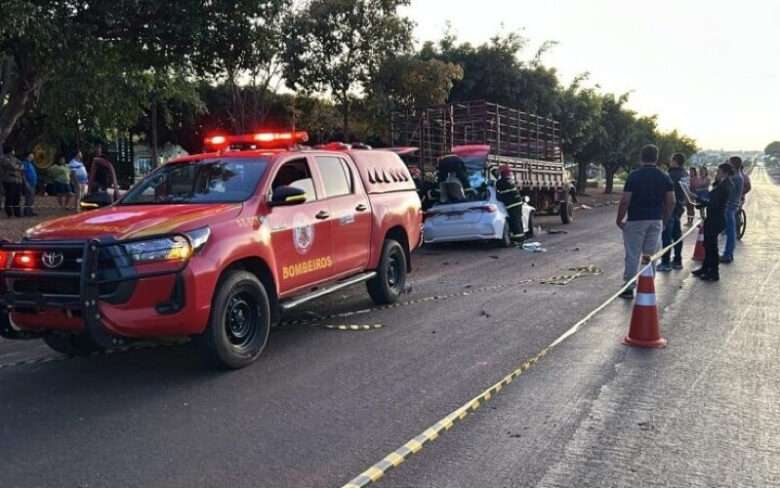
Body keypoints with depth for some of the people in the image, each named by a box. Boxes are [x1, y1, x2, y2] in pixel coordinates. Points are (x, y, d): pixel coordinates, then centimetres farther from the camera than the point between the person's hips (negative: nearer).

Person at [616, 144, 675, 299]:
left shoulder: (634, 176, -9)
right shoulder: (664, 177, 2)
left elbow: (625, 201, -13)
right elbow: (671, 202, 0)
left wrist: (619, 219, -1)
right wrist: (664, 220, 12)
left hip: (636, 220, -3)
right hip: (656, 220, 3)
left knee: (632, 255, 3)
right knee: (651, 254, 13)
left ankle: (629, 288, 5)